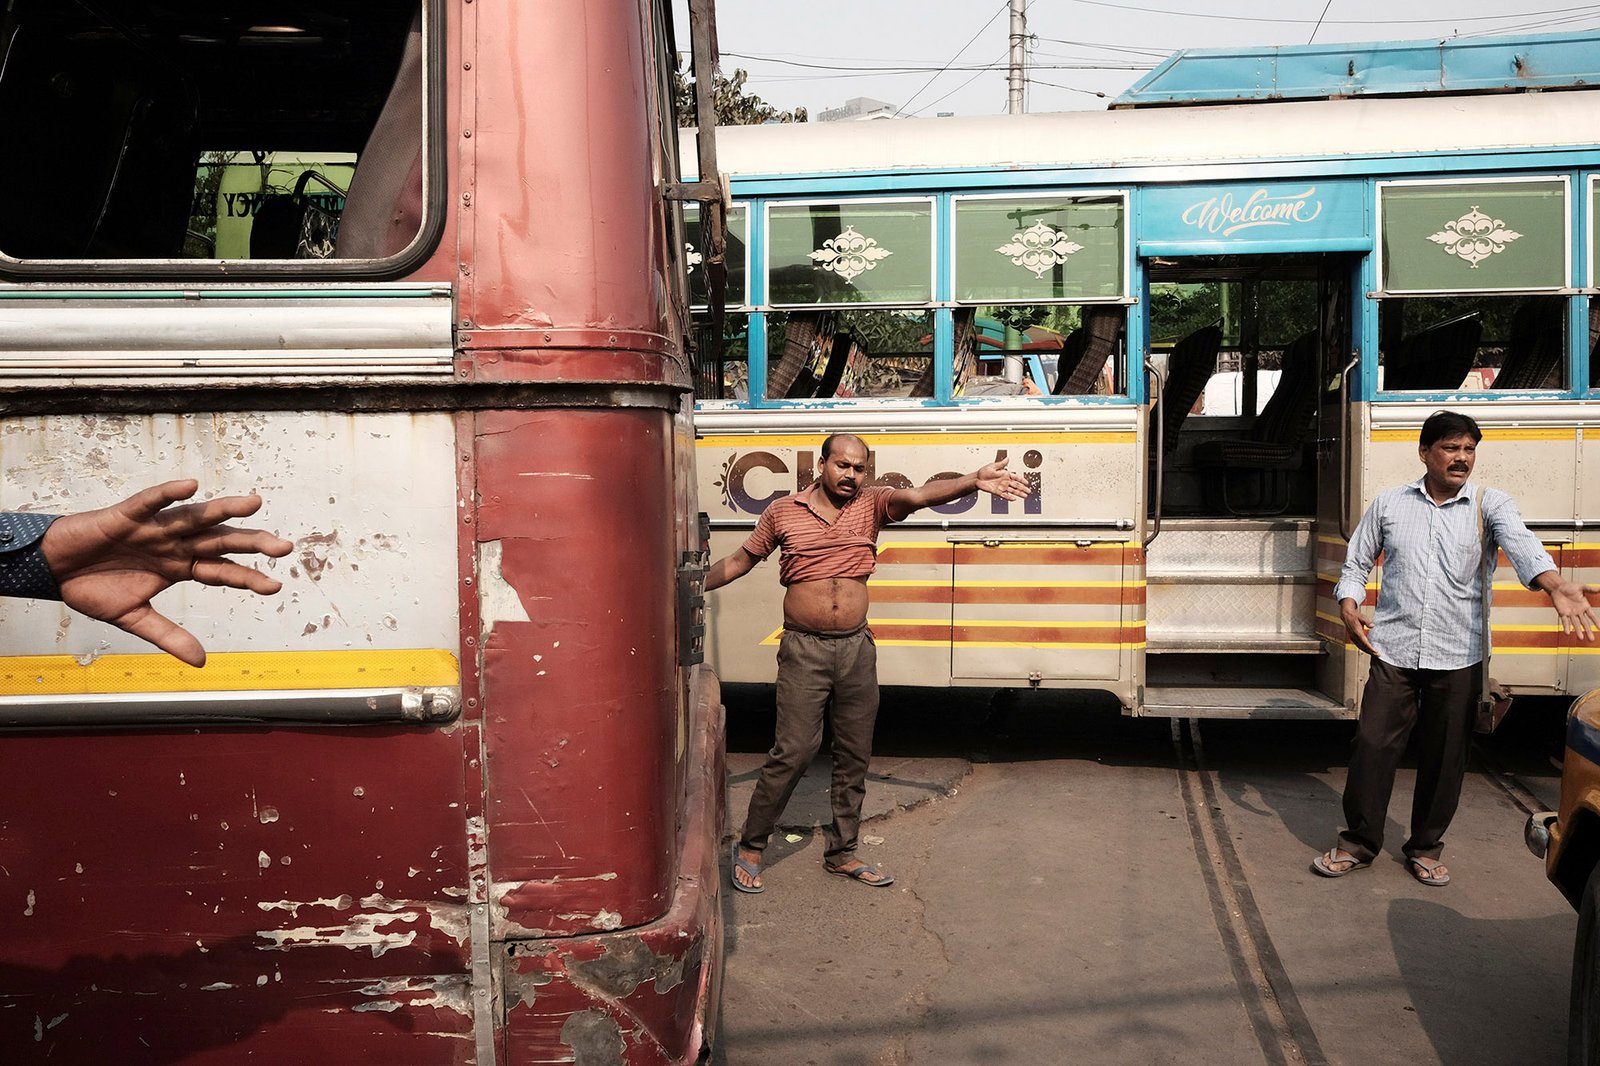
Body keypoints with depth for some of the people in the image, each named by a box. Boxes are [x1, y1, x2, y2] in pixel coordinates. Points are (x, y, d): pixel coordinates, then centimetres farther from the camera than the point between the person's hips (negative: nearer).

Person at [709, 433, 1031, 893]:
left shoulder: (871, 504, 2)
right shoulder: (783, 512, 1)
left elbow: (920, 495, -17)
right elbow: (741, 560, 13)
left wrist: (974, 481, -34)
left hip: (856, 649, 3)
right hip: (804, 649, -3)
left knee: (854, 756, 11)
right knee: (792, 752, -6)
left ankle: (841, 852, 26)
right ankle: (749, 848, 11)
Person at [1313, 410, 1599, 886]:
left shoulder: (1490, 504, 1)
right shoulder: (1389, 504, 5)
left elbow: (1520, 543, -20)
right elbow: (1356, 564, 13)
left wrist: (1555, 585, -40)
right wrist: (1349, 608, -6)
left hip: (1458, 657, 0)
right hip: (1394, 651, 0)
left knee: (1444, 757, 9)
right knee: (1373, 745, -1)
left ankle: (1426, 847, 27)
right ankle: (1358, 842, 16)